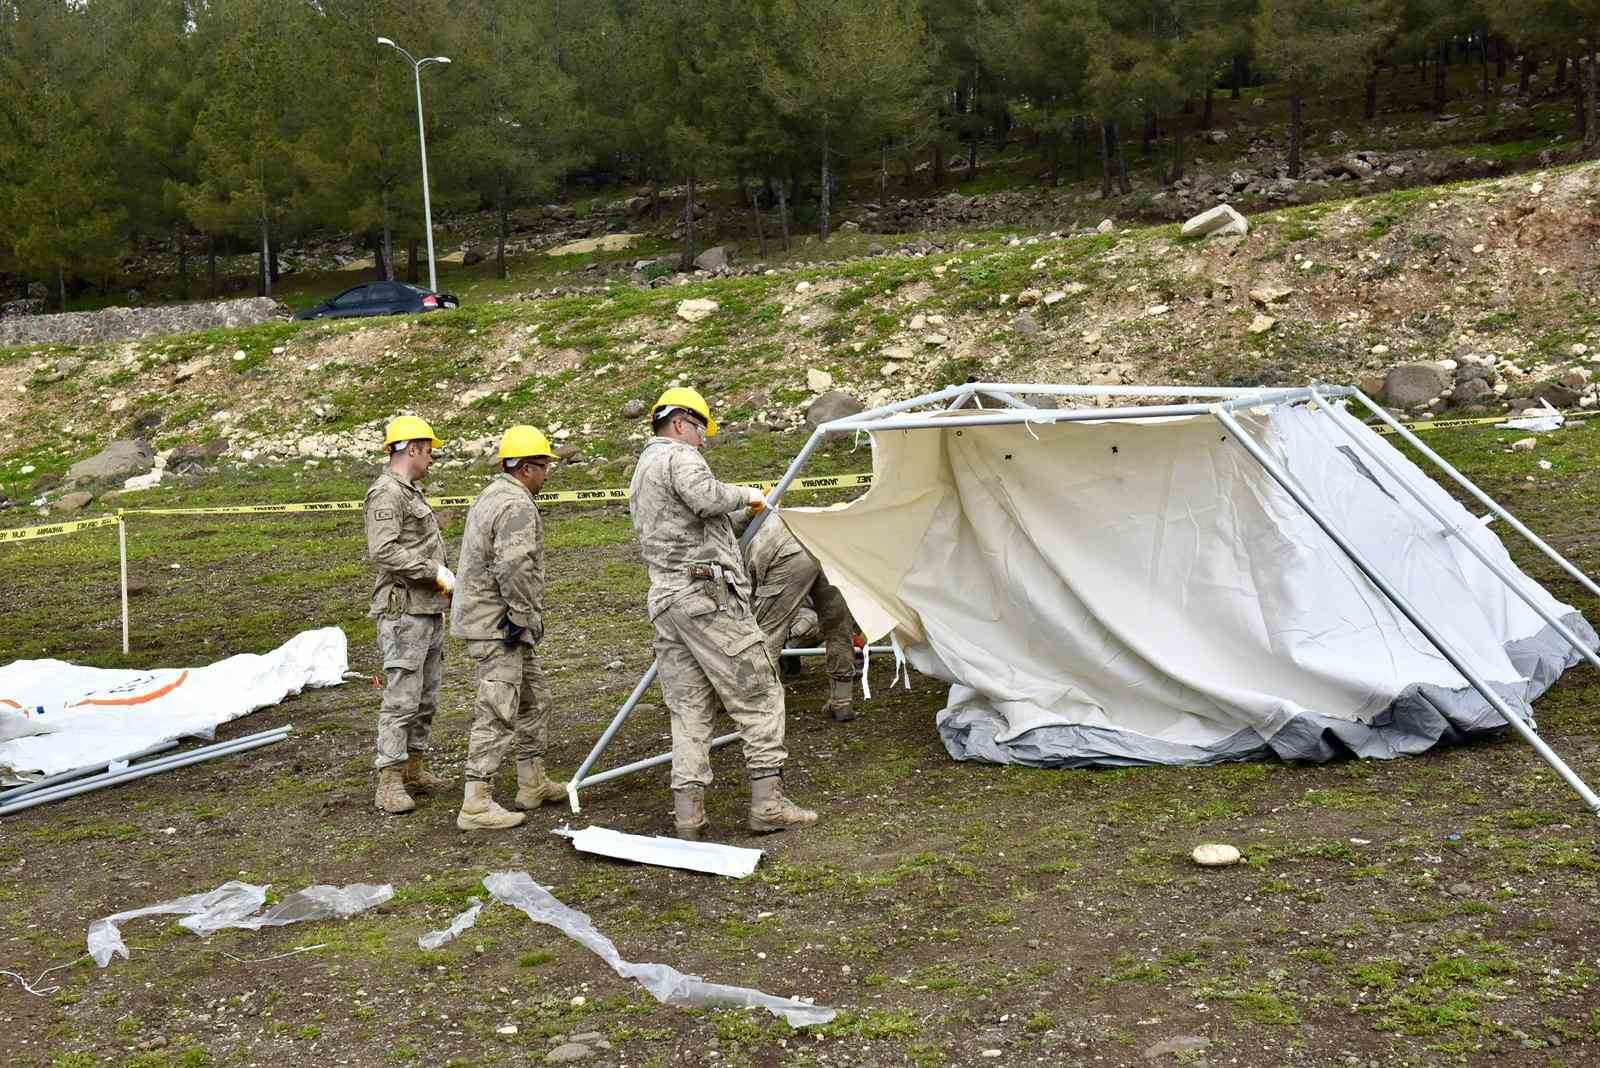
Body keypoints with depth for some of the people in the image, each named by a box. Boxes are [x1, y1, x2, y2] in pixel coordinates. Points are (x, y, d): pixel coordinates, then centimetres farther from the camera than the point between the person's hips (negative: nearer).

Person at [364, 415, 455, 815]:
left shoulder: (412, 492, 19)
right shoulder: (386, 493, -12)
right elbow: (383, 551, -24)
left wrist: (441, 596, 22)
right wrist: (435, 571, -21)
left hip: (429, 612, 10)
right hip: (403, 613, -10)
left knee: (426, 698, 14)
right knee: (401, 699, -9)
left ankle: (414, 769, 23)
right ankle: (390, 783, -5)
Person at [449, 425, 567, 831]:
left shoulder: (491, 496, 17)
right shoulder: (517, 506, -18)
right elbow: (514, 568, -28)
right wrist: (527, 615, -17)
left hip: (483, 614, 11)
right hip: (498, 625, -11)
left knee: (534, 698, 19)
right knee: (498, 711, -9)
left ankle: (533, 784, 28)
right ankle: (476, 805, -7)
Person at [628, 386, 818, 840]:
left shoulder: (640, 473, 27)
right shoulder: (679, 456, -4)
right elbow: (706, 498, -24)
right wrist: (746, 495, -6)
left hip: (663, 599, 9)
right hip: (706, 593, -9)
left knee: (689, 708, 7)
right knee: (758, 694, -4)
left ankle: (688, 812, 2)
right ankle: (768, 803, -6)